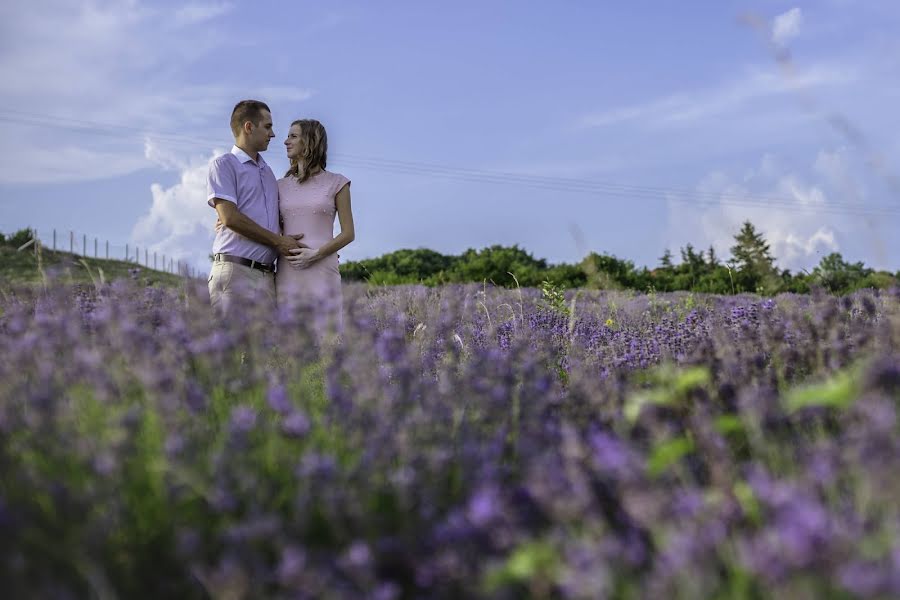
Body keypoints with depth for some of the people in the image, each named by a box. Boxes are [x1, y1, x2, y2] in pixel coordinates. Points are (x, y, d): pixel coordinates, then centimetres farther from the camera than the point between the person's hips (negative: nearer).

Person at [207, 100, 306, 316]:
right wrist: (278, 241, -5)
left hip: (267, 275, 7)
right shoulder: (224, 165, 2)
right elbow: (230, 217, -10)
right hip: (235, 271, -7)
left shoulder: (268, 172, 24)